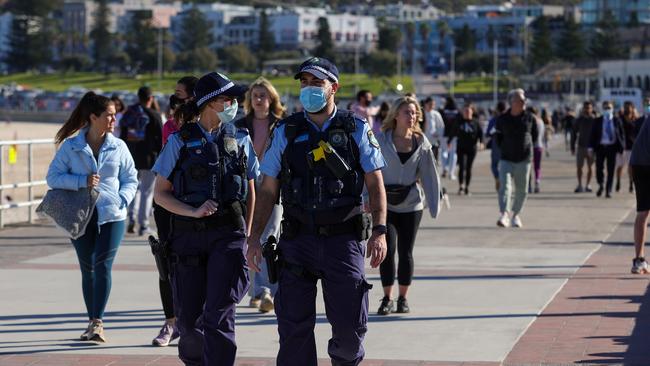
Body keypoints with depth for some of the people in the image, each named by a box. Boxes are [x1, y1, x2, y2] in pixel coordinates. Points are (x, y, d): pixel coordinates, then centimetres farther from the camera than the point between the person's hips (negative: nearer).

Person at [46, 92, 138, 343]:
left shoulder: (118, 147, 4)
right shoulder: (70, 146, 0)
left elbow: (131, 179, 10)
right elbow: (53, 177, -4)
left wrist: (121, 200, -8)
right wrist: (82, 182, -16)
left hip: (111, 216, 0)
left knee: (103, 265, -13)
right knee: (88, 269, 8)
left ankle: (98, 322, -12)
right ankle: (92, 322, 20)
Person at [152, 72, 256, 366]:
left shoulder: (240, 139, 7)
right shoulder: (180, 141, 1)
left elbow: (250, 190, 15)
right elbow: (161, 193, 2)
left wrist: (245, 234, 11)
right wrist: (194, 212, -12)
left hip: (228, 234, 0)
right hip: (188, 235, 0)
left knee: (219, 315, -12)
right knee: (189, 318, 6)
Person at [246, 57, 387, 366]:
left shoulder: (357, 130, 5)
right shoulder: (285, 133, 8)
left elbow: (376, 186, 4)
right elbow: (267, 191, 11)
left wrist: (380, 231, -9)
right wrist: (254, 238, 3)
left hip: (344, 239, -1)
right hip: (297, 240, 1)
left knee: (350, 324, -1)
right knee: (294, 326, -1)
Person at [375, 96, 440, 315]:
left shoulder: (421, 143, 2)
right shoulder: (381, 140, -4)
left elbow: (429, 175, 3)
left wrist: (434, 205, -1)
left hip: (411, 203, 2)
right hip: (385, 203, -2)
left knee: (406, 252, 4)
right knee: (388, 250, -8)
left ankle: (403, 299, 16)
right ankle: (387, 299, 4)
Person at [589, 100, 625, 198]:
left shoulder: (617, 121, 4)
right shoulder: (597, 121, 4)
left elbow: (622, 135, 6)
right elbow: (593, 134, 3)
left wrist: (622, 147, -2)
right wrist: (591, 147, -6)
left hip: (612, 147, 0)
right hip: (601, 146, 0)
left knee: (611, 170, 1)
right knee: (599, 168, -4)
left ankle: (608, 191, 9)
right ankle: (601, 186, 21)